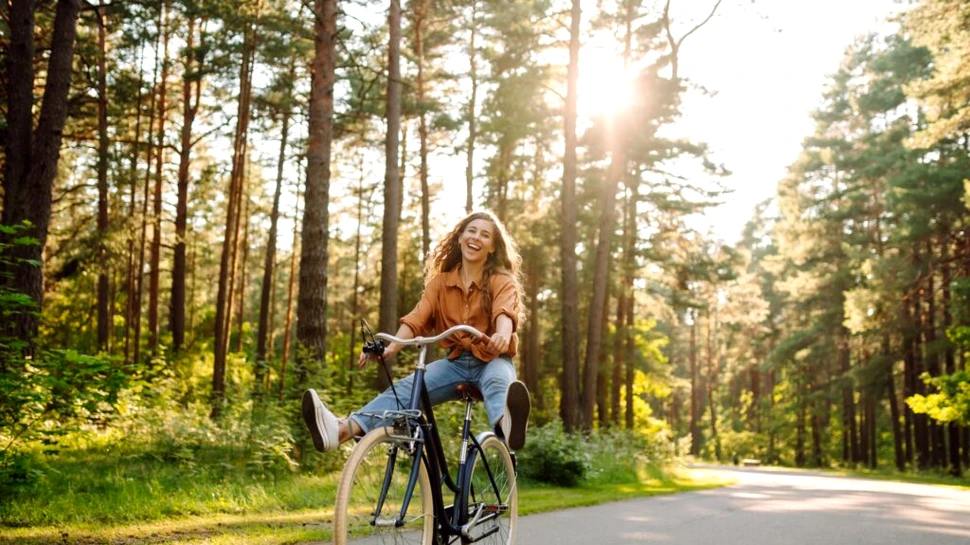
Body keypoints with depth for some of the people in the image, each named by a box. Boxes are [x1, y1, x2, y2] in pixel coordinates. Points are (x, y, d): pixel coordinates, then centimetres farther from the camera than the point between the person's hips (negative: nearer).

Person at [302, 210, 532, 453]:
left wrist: (502, 335, -50)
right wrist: (392, 346, -28)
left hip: (492, 361, -3)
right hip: (456, 362, 3)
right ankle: (341, 430, -47)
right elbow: (416, 319, -7)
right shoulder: (440, 282, 7)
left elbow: (504, 313, -25)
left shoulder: (502, 281, -3)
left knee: (497, 382, -38)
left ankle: (507, 425, -75)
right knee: (406, 388, -23)